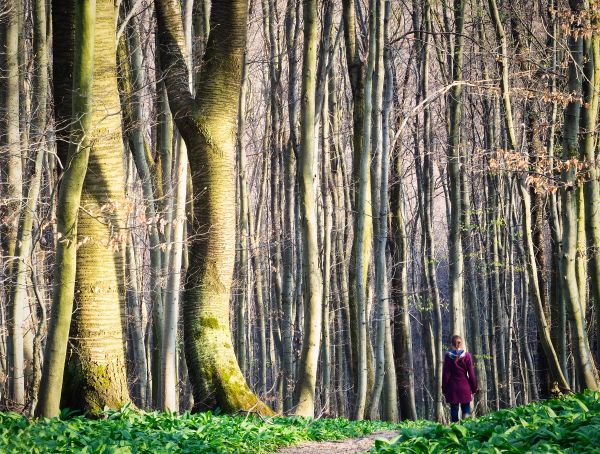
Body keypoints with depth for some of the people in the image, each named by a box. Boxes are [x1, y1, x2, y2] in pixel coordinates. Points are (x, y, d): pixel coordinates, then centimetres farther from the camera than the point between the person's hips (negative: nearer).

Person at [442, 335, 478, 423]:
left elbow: (445, 375, -1)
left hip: (452, 388, 0)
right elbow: (471, 374, -1)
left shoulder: (448, 356, -3)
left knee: (454, 410, 7)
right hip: (465, 388, 0)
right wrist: (474, 389, 7)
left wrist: (444, 390, 6)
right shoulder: (466, 355, -4)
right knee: (466, 410, 5)